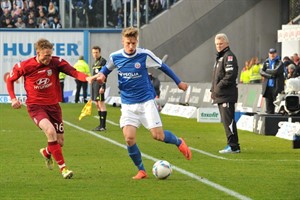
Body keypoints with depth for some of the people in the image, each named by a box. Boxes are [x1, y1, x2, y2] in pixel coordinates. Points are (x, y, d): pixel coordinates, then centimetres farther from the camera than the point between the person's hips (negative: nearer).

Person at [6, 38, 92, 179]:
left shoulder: (56, 62, -9)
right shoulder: (24, 66, -11)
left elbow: (73, 72, -22)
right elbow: (10, 80, 6)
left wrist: (87, 78, -41)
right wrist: (13, 99, -4)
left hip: (53, 105, 3)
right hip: (35, 106, -3)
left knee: (59, 142, 6)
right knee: (50, 131, -28)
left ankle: (46, 152, 45)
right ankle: (62, 167, -19)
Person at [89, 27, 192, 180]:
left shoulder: (144, 55, -10)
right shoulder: (115, 57, -4)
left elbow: (162, 66, 6)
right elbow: (107, 68, 19)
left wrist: (178, 82, 13)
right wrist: (101, 75, -4)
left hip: (146, 101, -2)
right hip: (128, 105, 2)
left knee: (158, 135, -9)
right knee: (129, 138, -14)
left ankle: (179, 143, 25)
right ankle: (141, 171, 4)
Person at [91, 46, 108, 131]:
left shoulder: (103, 61, -9)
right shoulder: (95, 63, 17)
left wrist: (102, 87, -21)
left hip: (100, 85, -10)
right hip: (94, 85, 10)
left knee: (101, 104, -9)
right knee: (97, 105, 12)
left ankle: (103, 126, -10)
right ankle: (101, 125, 17)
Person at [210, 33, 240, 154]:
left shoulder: (229, 56, -9)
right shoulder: (219, 57, 22)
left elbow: (230, 75, -20)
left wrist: (219, 87, -17)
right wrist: (213, 90, 14)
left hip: (227, 95, -10)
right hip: (220, 96, 10)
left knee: (228, 120, -12)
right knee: (226, 121, 11)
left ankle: (233, 146, -11)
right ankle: (232, 145, 16)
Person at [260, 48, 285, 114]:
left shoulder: (279, 63, 1)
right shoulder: (266, 62, 14)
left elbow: (276, 71, -16)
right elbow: (261, 72, 3)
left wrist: (267, 70, -2)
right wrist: (269, 76, -12)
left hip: (276, 87, -5)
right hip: (267, 87, 5)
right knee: (269, 105, 6)